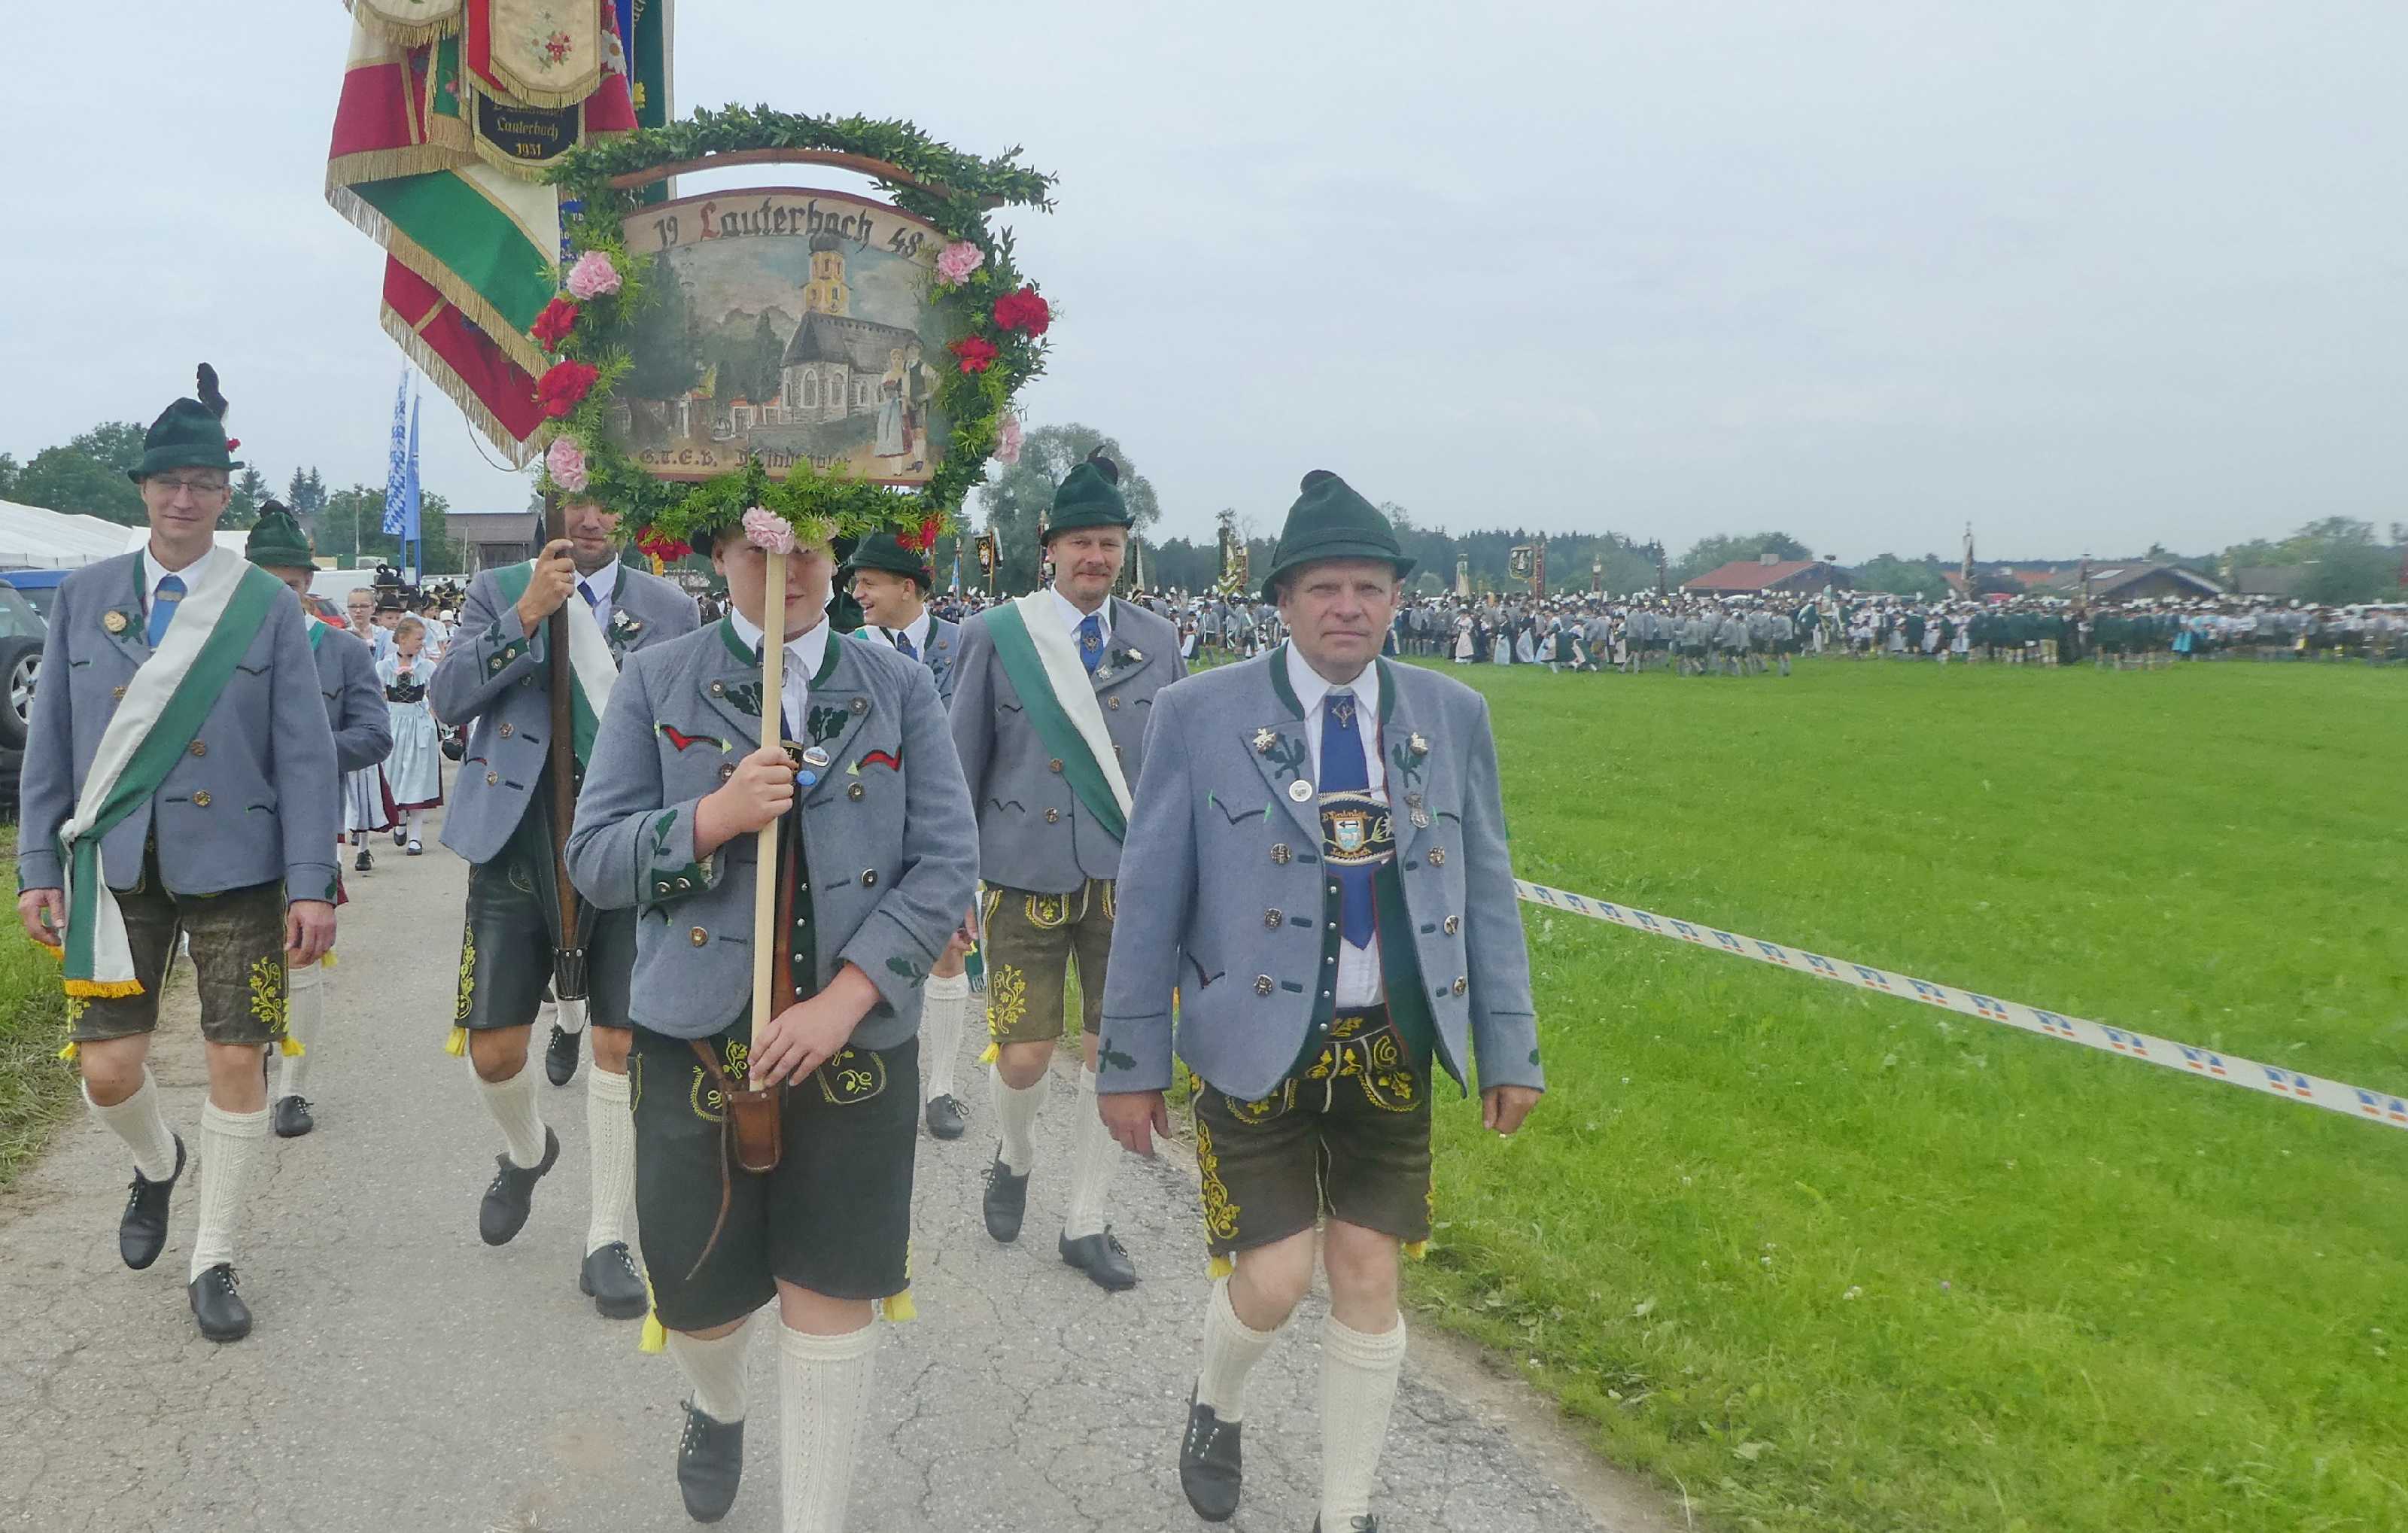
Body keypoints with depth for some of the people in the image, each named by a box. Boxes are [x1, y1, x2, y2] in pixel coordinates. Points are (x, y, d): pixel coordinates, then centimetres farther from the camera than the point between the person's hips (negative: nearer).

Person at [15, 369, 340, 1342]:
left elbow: (305, 752, -4)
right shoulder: (84, 596, 6)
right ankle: (158, 1166, 37)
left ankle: (213, 1264, 17)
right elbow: (50, 741, 8)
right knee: (108, 1070, 1)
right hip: (116, 867, 2)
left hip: (235, 868, -2)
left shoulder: (266, 604, -2)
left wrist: (311, 885, -9)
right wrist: (39, 867, 3)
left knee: (238, 1063, 0)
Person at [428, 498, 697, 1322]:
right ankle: (526, 1150, 39)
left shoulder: (670, 609, 6)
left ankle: (606, 1244, 12)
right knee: (493, 1051, 4)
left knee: (621, 1047, -2)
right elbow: (447, 698, -7)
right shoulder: (498, 592, 5)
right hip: (517, 850, 1)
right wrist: (526, 616, -17)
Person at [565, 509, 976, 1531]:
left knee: (831, 1296, 3)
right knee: (697, 1288, 13)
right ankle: (716, 1412, 48)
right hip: (697, 1035, 1)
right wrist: (712, 817, -19)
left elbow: (947, 863, -3)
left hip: (857, 1041, 0)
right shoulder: (654, 681, 2)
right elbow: (595, 858, -1)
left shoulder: (900, 688, 2)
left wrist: (845, 999, -14)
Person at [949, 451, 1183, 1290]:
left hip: (1128, 879, 2)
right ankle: (1014, 1158, 34)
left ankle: (1086, 1223, 23)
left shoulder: (1156, 641, 5)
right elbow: (962, 769, 2)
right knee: (1023, 1057, -1)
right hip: (1026, 878, -2)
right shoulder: (996, 635, -2)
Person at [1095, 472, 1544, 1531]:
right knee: (1272, 1279, -3)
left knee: (1368, 1281, 8)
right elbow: (1151, 899, -3)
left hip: (1393, 1049, 3)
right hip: (1257, 1046, -2)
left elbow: (1486, 888, 6)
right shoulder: (1200, 714, -6)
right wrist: (1131, 1060, -2)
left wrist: (1509, 1046, 6)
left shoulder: (1451, 715, 2)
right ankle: (1216, 1405, 33)